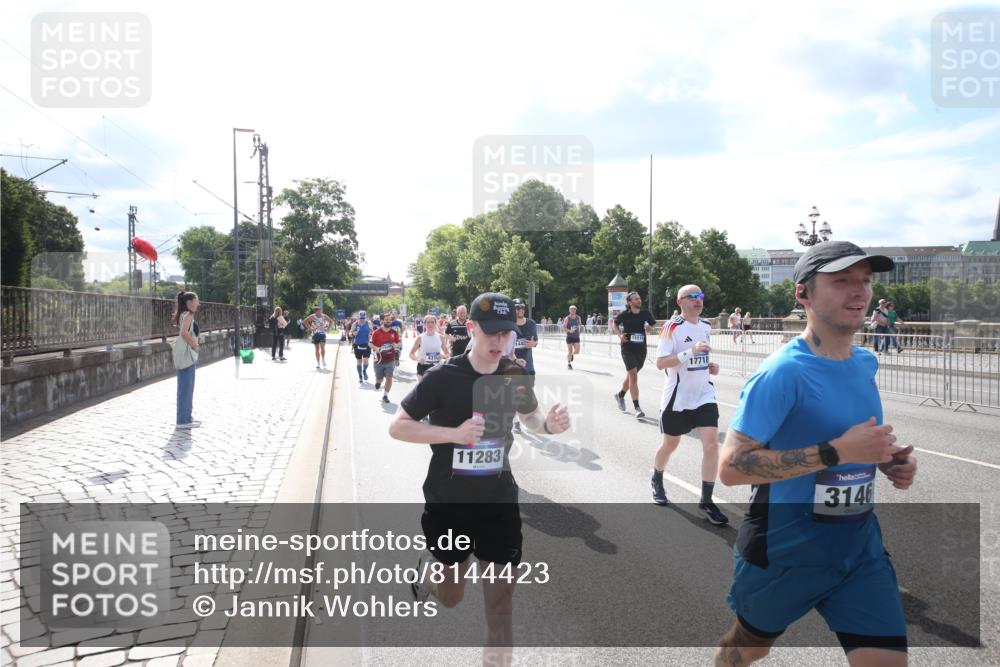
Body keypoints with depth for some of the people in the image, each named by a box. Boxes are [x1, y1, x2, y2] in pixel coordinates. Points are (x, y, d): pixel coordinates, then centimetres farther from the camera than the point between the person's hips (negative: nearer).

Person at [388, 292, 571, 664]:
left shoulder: (515, 376, -4)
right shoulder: (444, 377, -16)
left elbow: (530, 415, 15)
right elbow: (397, 427, -13)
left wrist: (549, 424, -10)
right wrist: (454, 433, -28)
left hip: (499, 502, 2)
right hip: (449, 503, -2)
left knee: (501, 599, 5)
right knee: (450, 598, 16)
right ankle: (428, 568, 49)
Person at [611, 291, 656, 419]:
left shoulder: (646, 313, 1)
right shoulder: (624, 314, -6)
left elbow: (653, 325, 15)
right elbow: (614, 323, 11)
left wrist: (649, 329, -9)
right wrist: (619, 335, -4)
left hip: (641, 348, 4)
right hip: (628, 348, -4)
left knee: (631, 374, 18)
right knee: (633, 375, -13)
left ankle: (620, 395, 45)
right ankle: (637, 408, -14)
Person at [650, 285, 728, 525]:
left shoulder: (706, 326, 8)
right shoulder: (672, 327, -13)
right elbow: (660, 363, -19)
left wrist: (709, 366, 5)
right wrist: (690, 352, -28)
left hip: (704, 395, 4)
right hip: (678, 397, -4)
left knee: (711, 444, -9)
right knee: (669, 445, 12)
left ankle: (706, 501, 2)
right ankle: (656, 480, 42)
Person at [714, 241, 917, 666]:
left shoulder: (867, 363, 2)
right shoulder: (783, 372, -23)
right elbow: (731, 467, -28)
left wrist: (889, 460, -1)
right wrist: (835, 453, -31)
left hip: (861, 547, 6)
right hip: (784, 551, -5)